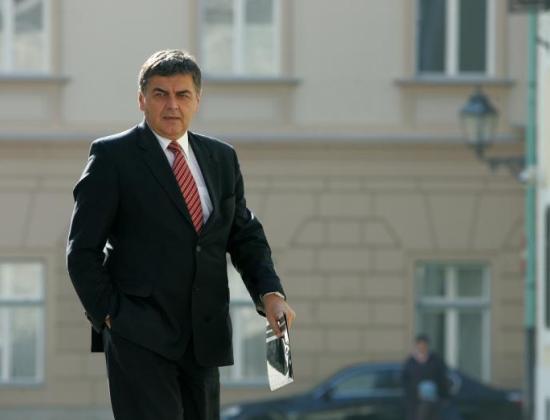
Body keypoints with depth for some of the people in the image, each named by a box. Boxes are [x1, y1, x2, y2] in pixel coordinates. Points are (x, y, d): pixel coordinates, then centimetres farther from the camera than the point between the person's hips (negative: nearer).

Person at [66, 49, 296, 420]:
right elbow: (83, 249, -2)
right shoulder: (112, 156, -2)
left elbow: (245, 236, 16)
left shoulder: (222, 158, 14)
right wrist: (109, 316, -9)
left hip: (204, 337, 6)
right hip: (140, 338, -6)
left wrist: (270, 294, -1)